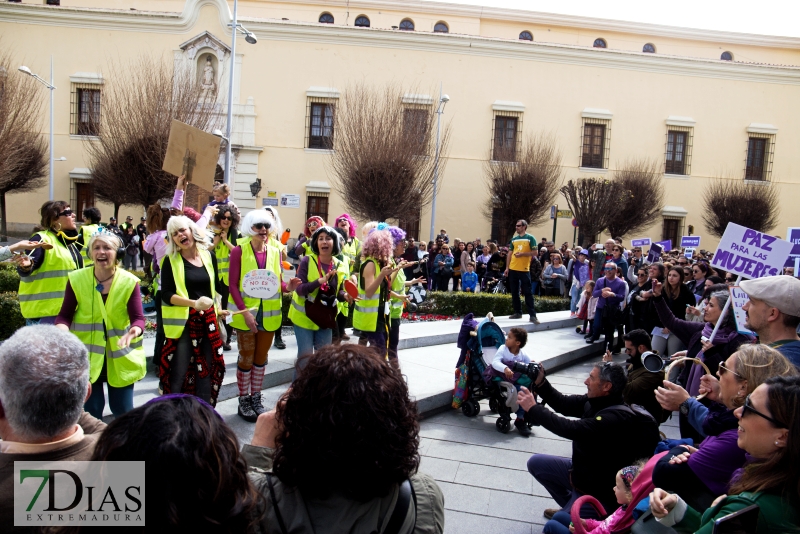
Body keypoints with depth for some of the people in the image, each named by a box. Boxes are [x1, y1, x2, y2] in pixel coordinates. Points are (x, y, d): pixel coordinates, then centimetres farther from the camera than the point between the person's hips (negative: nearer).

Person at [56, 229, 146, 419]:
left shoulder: (129, 281, -8)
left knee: (122, 409, 9)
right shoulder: (77, 279, -4)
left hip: (121, 356, 0)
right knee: (91, 409, 9)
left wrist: (135, 330, -35)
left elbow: (138, 318, -12)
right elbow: (65, 315, -1)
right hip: (87, 355, 1)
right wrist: (61, 331, -23)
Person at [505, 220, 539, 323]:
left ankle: (532, 315, -4)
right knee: (514, 292, 9)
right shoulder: (514, 239, 12)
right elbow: (510, 253, 14)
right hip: (512, 269, 5)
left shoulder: (530, 238, -2)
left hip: (524, 269, -5)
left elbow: (534, 252, -6)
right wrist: (507, 267, 10)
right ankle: (518, 312, 19)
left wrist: (522, 254, -18)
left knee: (527, 292, -5)